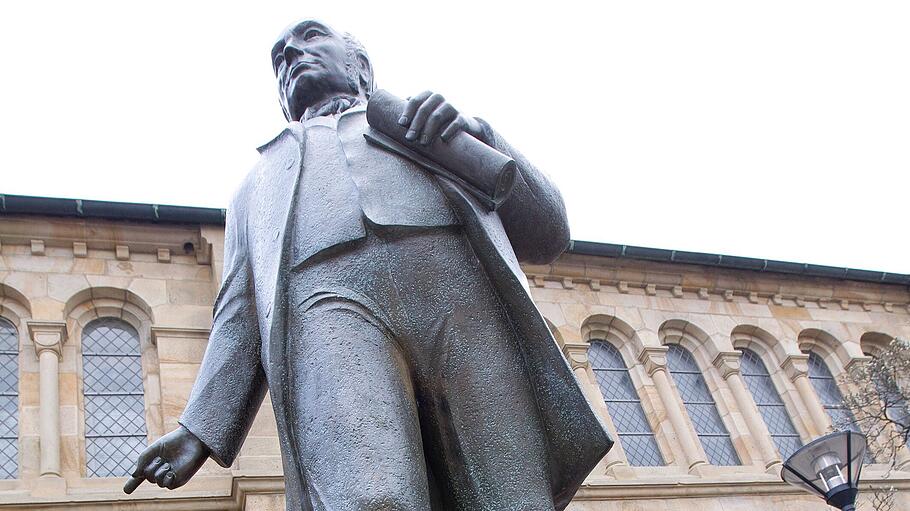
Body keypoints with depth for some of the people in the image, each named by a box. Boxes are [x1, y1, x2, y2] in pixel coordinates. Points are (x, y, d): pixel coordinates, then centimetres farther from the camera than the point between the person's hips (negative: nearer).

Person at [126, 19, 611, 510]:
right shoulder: (261, 180, 38)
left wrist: (479, 136, 6)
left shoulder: (440, 119, 34)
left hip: (459, 286, 1)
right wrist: (200, 429, 11)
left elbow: (547, 235, 23)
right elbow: (239, 315, 27)